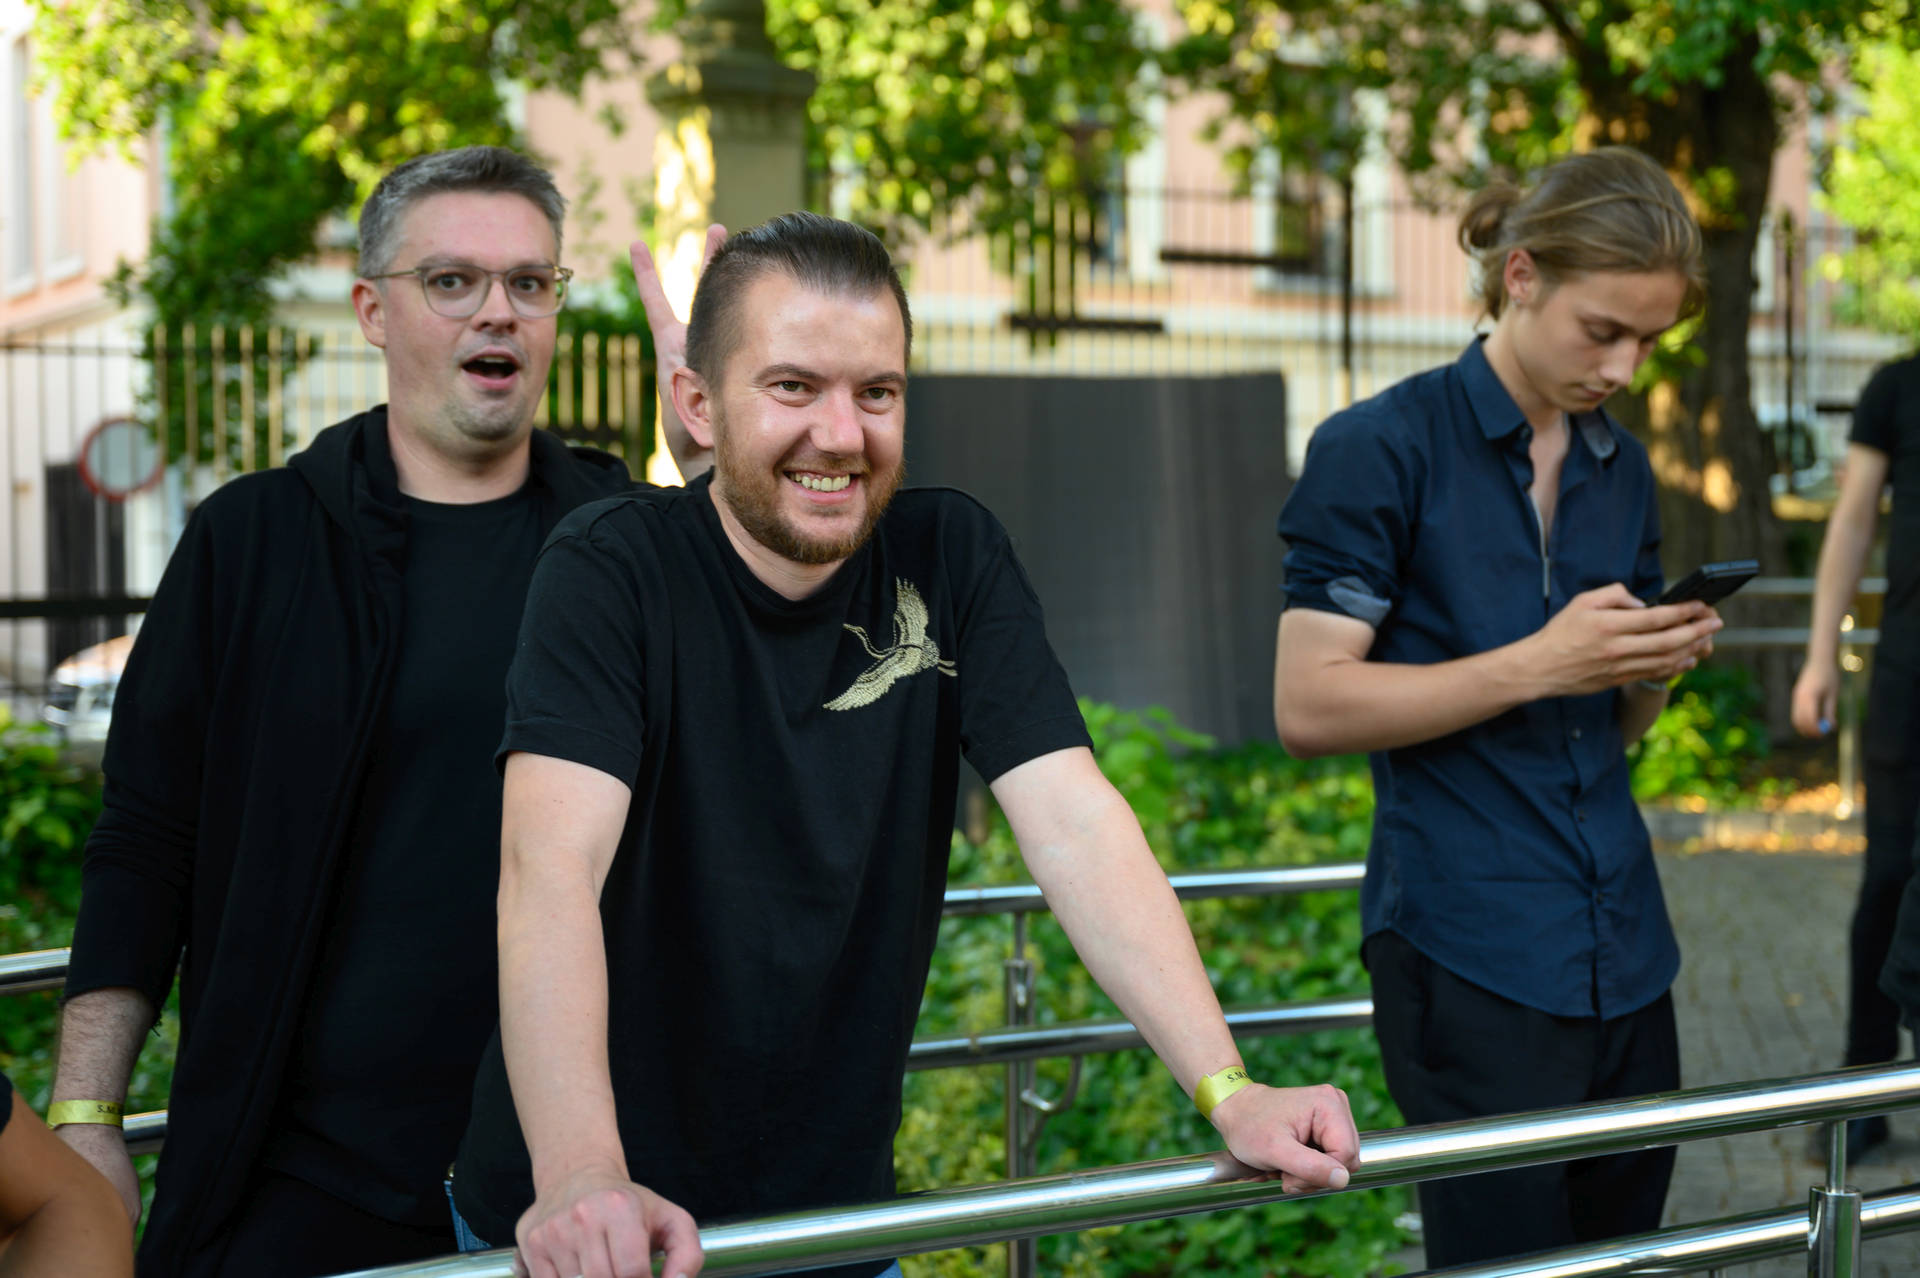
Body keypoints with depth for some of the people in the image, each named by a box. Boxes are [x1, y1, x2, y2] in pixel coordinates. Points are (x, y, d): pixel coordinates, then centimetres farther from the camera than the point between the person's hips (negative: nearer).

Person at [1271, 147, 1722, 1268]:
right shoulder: (1380, 449, -7)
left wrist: (1656, 670, -3)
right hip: (1472, 964, -7)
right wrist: (1538, 664, -18)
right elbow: (1308, 705, -13)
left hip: (1624, 957, 7)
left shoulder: (1624, 471, 13)